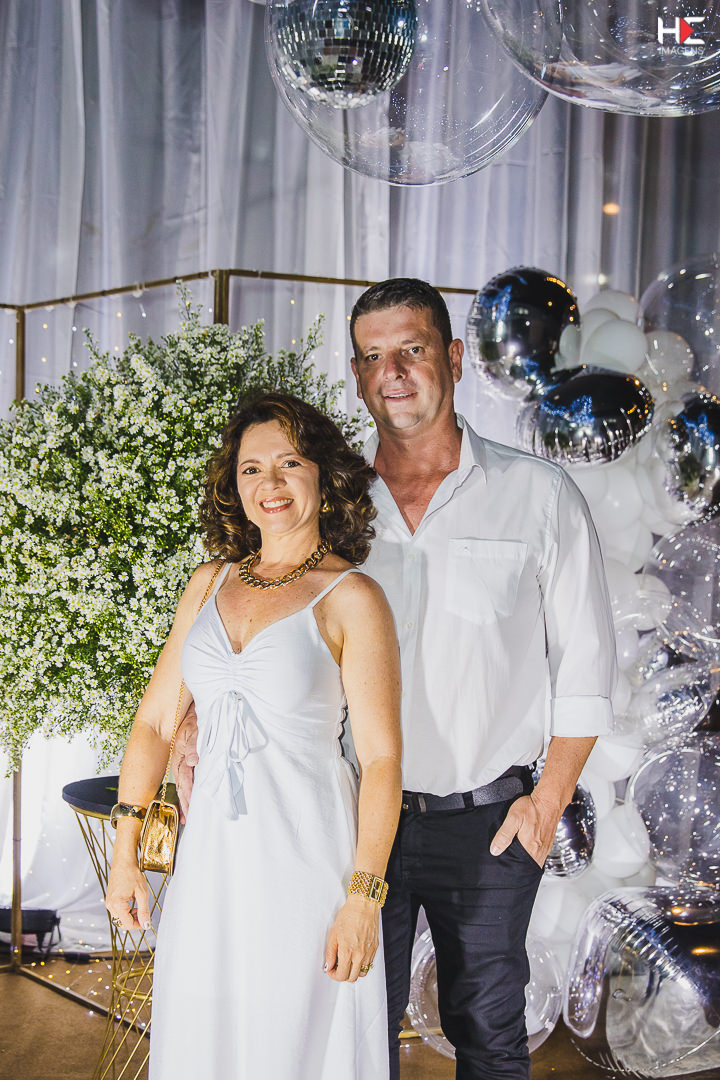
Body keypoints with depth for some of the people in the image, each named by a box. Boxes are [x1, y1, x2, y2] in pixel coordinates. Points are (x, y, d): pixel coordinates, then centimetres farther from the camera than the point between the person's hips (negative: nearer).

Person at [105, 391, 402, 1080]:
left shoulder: (351, 598, -7)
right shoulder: (210, 584, 9)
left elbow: (381, 759, -9)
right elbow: (155, 719, 12)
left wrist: (364, 897, -15)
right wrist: (124, 854, 8)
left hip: (307, 857, -5)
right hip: (213, 857, 5)